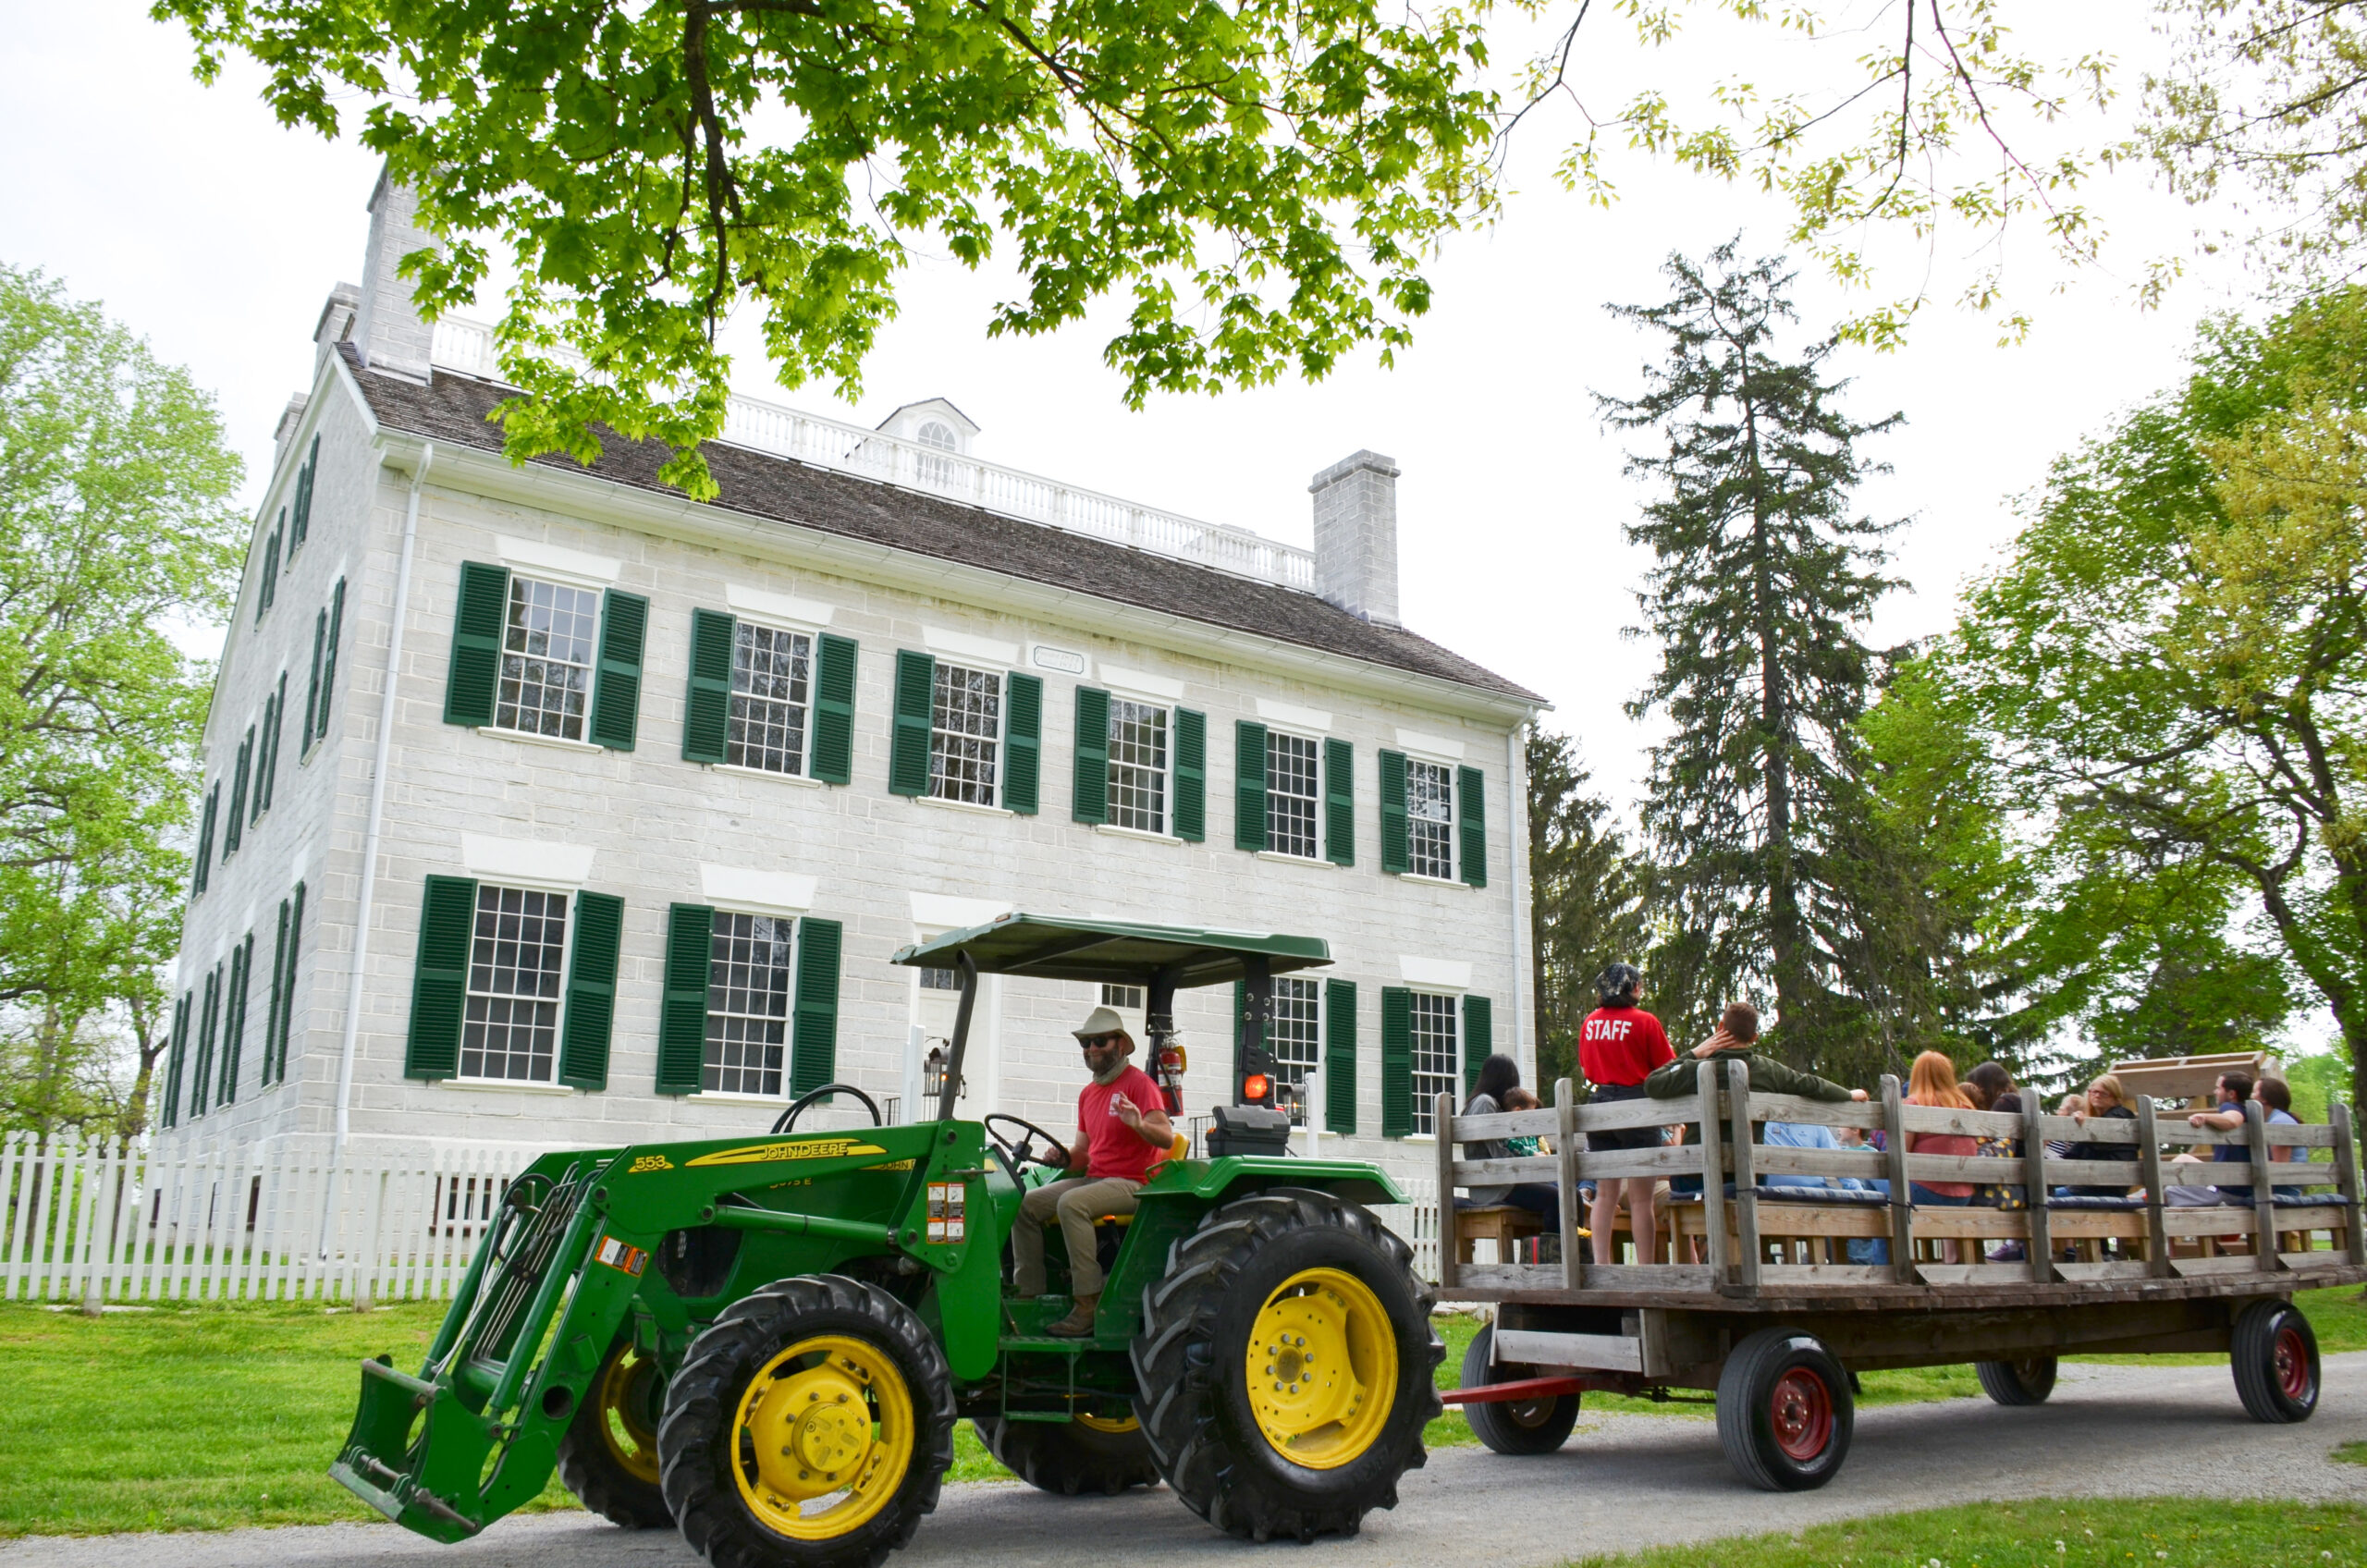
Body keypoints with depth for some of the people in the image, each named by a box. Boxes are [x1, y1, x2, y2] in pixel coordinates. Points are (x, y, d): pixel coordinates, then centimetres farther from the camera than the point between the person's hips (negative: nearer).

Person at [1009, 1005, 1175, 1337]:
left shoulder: (1139, 1083, -6)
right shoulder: (1088, 1094, 19)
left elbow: (1167, 1138, -17)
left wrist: (1140, 1124, -37)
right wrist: (1065, 1157, -3)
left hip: (1132, 1184, -8)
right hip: (1094, 1178, 8)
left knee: (1071, 1203, -33)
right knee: (1027, 1205, -6)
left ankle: (1088, 1306, -31)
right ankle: (1027, 1296, -7)